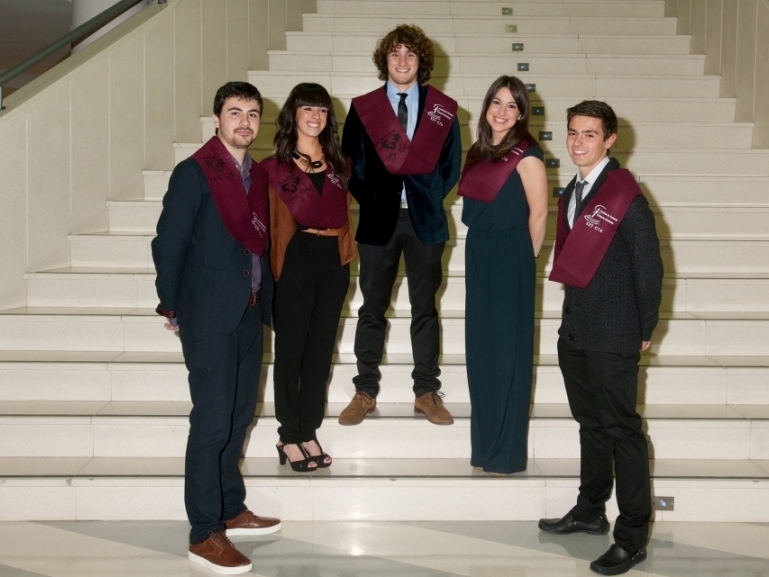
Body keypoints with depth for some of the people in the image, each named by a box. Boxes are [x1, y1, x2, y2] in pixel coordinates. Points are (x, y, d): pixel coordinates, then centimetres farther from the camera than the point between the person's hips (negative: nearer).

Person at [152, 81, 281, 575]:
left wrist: (264, 297, 6)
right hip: (209, 314, -7)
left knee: (239, 417, 15)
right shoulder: (194, 173, -10)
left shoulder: (258, 174, 11)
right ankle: (204, 533, 5)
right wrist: (171, 307, -5)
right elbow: (169, 243, -9)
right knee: (212, 421, -4)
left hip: (250, 311, 7)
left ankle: (232, 510, 29)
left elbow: (258, 240, 13)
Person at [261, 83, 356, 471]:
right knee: (291, 350, 3)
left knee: (321, 350, 9)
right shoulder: (275, 166, -3)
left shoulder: (338, 164, 12)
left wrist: (344, 248, 5)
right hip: (294, 261, -5)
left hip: (333, 261, 5)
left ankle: (308, 432, 19)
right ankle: (289, 437, 13)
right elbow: (271, 221, -6)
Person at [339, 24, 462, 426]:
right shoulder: (362, 108, 4)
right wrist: (369, 199, -4)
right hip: (379, 217, 0)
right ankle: (365, 391, 13)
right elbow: (352, 164, 3)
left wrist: (429, 198, -3)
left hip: (425, 219, 0)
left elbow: (451, 164, 5)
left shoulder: (443, 109, 4)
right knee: (372, 307, 5)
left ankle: (426, 393, 14)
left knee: (424, 307, 7)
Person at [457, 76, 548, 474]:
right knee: (479, 349, 11)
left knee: (507, 351, 0)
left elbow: (538, 213, -11)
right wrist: (484, 252, 12)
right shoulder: (479, 152, 12)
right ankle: (485, 445, 23)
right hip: (477, 255, 8)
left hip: (509, 260, -8)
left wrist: (524, 258, -3)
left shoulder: (526, 154, -10)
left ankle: (506, 452, 11)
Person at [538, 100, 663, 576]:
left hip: (613, 339, -8)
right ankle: (591, 510, 32)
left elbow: (649, 267, -13)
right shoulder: (572, 193, 10)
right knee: (591, 424, 18)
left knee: (621, 430, -2)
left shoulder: (626, 197, -15)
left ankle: (633, 536, 7)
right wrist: (575, 315, 13)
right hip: (575, 333, 8)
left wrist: (645, 331, -8)